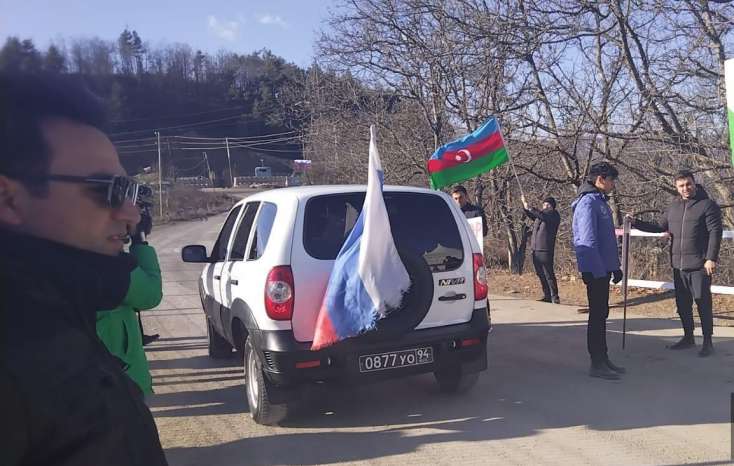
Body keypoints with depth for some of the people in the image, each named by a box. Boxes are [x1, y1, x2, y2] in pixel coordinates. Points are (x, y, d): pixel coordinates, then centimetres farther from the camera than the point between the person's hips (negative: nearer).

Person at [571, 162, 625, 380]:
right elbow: (588, 241, -21)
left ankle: (602, 358, 23)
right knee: (597, 315, -4)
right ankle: (596, 364, 3)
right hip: (595, 270, -10)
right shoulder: (588, 203, -14)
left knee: (601, 313, 14)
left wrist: (615, 266, 20)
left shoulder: (599, 201, 16)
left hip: (603, 267, 10)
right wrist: (596, 271, -23)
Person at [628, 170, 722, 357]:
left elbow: (715, 232, -11)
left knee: (702, 302, -2)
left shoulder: (708, 205, -6)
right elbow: (660, 227, 15)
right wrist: (635, 223, 3)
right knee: (682, 303, 13)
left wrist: (711, 259, -17)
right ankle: (688, 337, 26)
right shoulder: (674, 206, 11)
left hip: (700, 265, -6)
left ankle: (707, 341, 8)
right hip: (678, 265, 6)